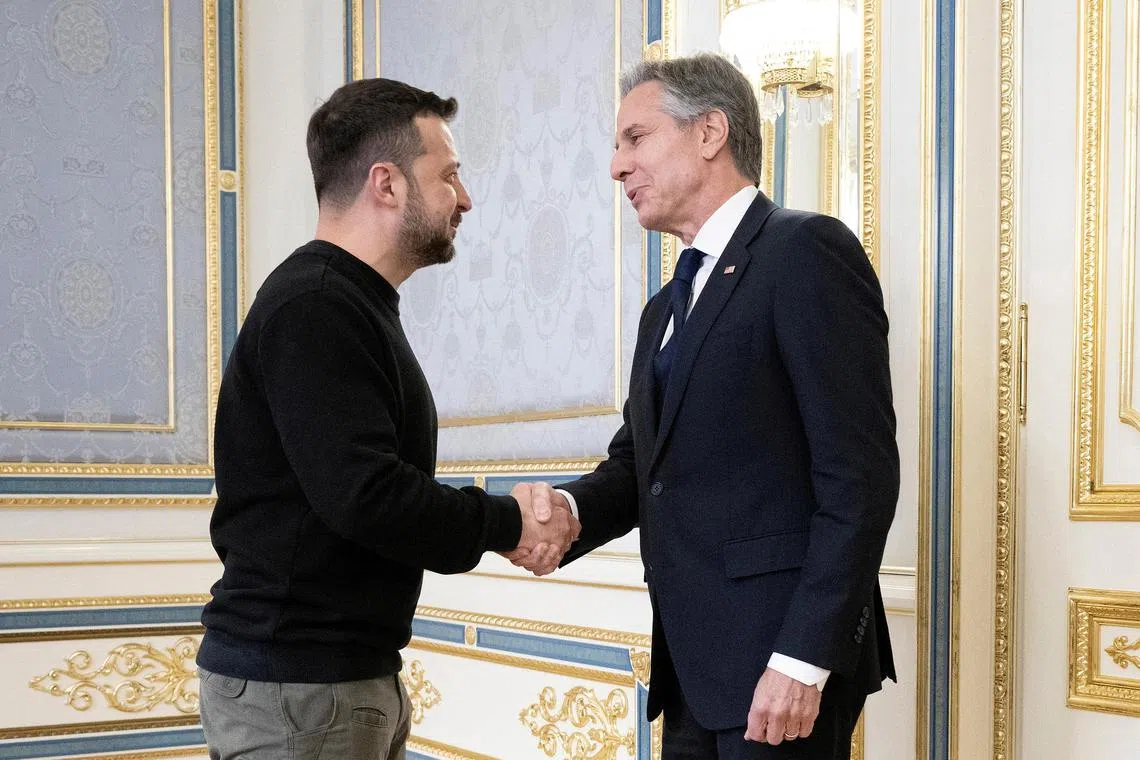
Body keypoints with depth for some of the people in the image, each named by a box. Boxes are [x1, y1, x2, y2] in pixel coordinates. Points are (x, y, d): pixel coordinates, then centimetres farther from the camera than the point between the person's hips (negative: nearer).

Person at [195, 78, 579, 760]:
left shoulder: (349, 303, 17)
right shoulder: (313, 307, -16)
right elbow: (363, 496, -25)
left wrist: (502, 526, 2)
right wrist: (506, 522, -12)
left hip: (354, 677, 10)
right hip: (295, 685, -10)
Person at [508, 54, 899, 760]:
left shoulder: (807, 251, -8)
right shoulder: (667, 309, 20)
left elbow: (859, 474, -15)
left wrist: (805, 659, -20)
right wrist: (570, 509, -5)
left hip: (786, 664, -8)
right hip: (693, 673, 8)